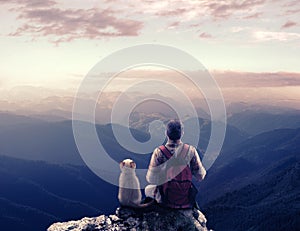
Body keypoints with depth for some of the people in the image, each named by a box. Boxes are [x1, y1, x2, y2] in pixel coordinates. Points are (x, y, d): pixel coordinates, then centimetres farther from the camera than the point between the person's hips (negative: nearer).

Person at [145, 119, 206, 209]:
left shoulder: (159, 152, -18)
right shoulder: (191, 151, -14)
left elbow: (151, 179, -13)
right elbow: (200, 176, -8)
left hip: (165, 200, -1)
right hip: (187, 201, 2)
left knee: (148, 189, 30)